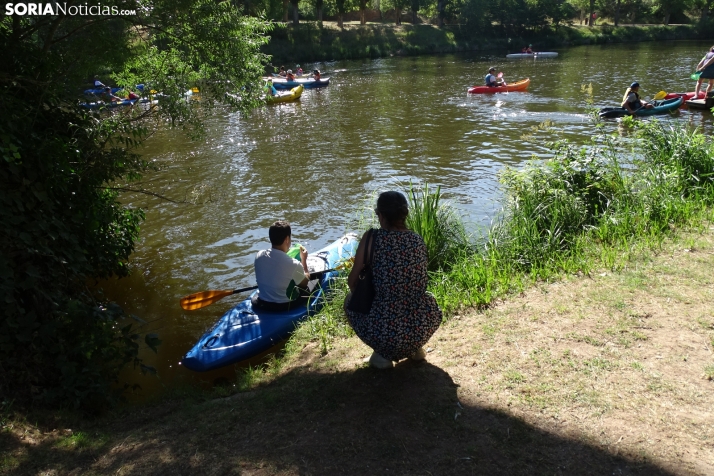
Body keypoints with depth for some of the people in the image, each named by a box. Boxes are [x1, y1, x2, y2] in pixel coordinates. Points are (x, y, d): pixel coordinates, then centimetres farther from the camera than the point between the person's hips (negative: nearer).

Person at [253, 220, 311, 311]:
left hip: (262, 304, 5)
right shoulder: (294, 265, -29)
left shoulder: (259, 256, -14)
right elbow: (305, 283, -6)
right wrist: (304, 260, 6)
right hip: (285, 306, -5)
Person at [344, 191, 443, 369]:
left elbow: (352, 281, -2)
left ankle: (383, 354, 15)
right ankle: (414, 348, 21)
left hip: (384, 332, -4)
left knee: (350, 299, 26)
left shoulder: (372, 238, -9)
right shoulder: (419, 241, 3)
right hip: (423, 330, 4)